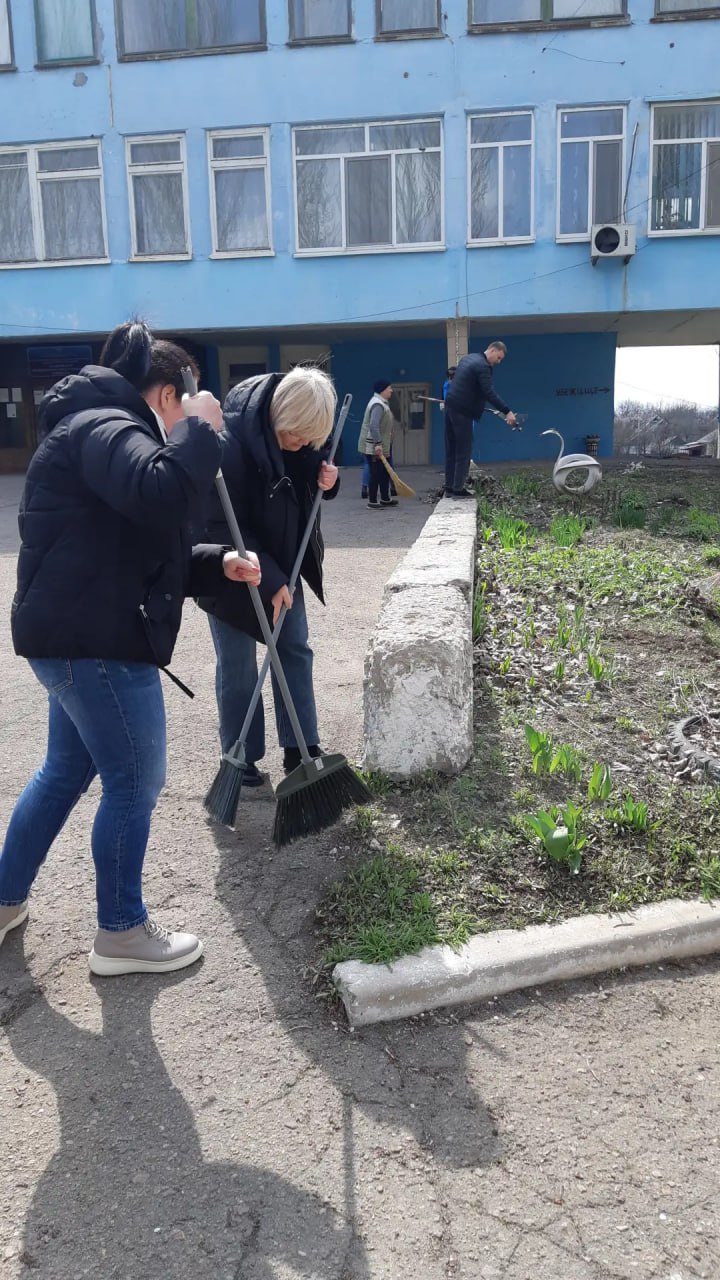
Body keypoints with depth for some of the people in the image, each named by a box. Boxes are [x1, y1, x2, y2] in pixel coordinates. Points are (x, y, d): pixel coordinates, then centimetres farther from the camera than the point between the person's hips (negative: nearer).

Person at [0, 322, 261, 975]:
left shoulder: (104, 427, 22)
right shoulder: (104, 426, -13)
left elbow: (143, 550, 24)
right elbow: (161, 497, -34)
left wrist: (218, 564, 12)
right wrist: (200, 430, -18)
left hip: (79, 634, 11)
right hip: (96, 640, -11)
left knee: (67, 769, 22)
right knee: (134, 782, 1)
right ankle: (121, 933, 17)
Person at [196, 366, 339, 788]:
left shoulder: (298, 439, -7)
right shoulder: (230, 444, -28)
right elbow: (224, 528, -26)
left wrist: (326, 480, -12)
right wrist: (269, 581, -25)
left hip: (283, 564, 7)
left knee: (296, 651, 10)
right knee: (238, 667, 3)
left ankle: (301, 750, 21)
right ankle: (241, 759, 19)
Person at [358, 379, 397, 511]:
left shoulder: (382, 402, 14)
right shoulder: (378, 405, -19)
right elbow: (373, 425, -28)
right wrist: (378, 444, -31)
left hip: (381, 446, 10)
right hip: (373, 447, -10)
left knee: (385, 472, 14)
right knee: (375, 473, -5)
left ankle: (385, 499, 22)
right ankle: (372, 501, 2)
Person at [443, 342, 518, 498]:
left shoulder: (467, 359, 16)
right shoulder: (483, 366, -14)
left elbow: (453, 377, 26)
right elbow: (489, 393, -22)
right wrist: (507, 412, -24)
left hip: (451, 406, 9)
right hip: (462, 411, -9)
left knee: (452, 449, 11)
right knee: (464, 451, -4)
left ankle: (450, 486, 14)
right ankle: (458, 489, -4)